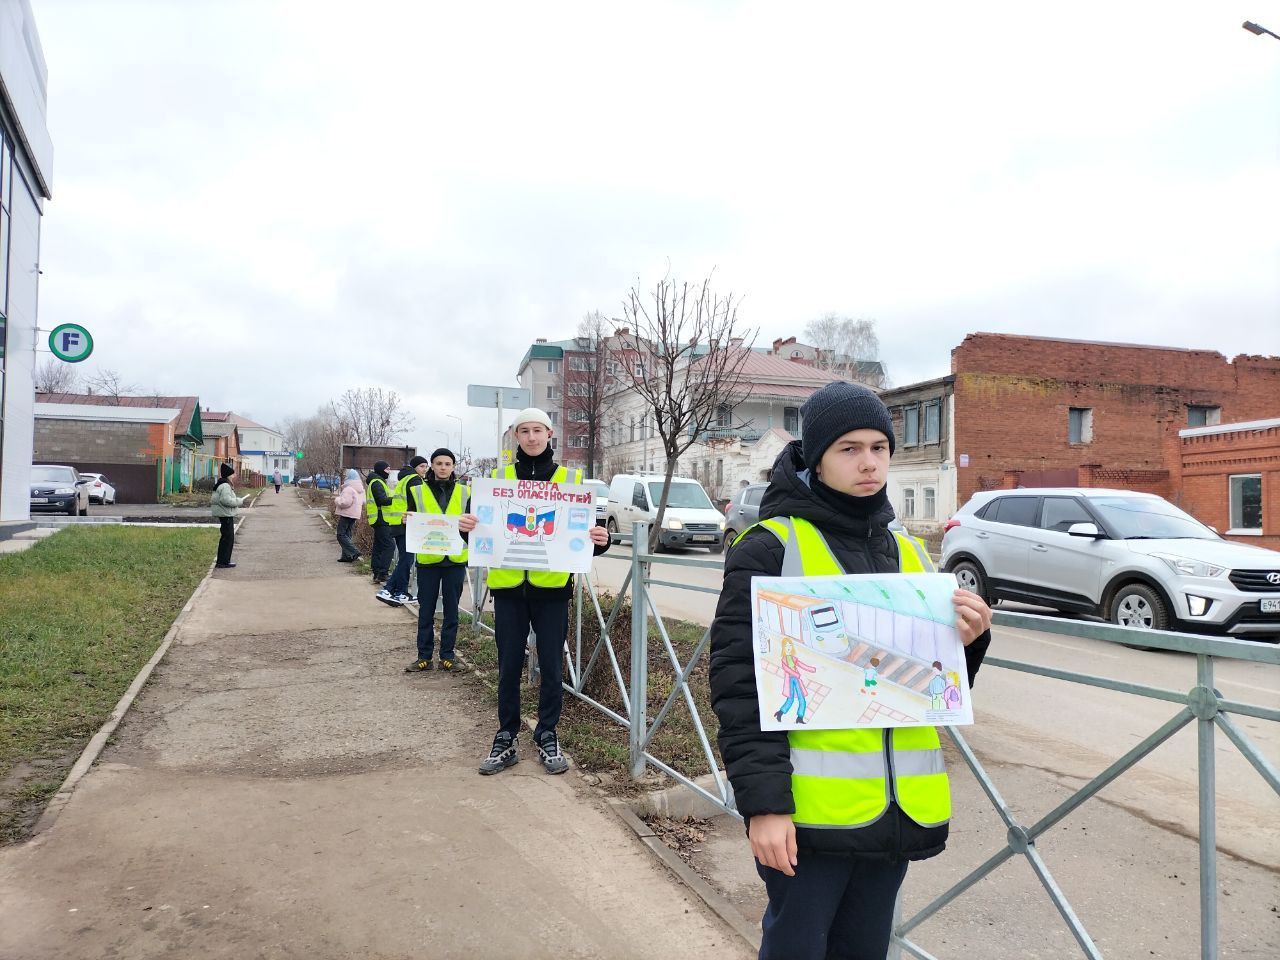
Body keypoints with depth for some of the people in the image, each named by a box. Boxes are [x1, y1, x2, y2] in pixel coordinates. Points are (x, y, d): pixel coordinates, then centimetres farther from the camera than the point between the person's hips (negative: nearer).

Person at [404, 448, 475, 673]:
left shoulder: (464, 493, 6)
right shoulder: (418, 491, 5)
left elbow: (471, 524, 1)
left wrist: (468, 525, -21)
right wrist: (409, 521, -19)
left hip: (455, 559, 1)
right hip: (427, 559, 0)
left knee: (451, 610, 8)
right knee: (426, 610, 6)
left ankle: (447, 656, 18)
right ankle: (424, 656, 15)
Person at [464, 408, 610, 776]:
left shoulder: (570, 478, 5)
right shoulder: (500, 477, 8)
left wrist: (600, 540, -16)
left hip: (551, 587, -1)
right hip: (508, 586, 1)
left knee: (552, 666, 6)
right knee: (509, 666, 8)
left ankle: (547, 736, 22)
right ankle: (506, 738, 21)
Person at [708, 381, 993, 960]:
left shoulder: (909, 553, 9)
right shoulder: (770, 548, -10)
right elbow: (740, 683, -13)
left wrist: (966, 643, -7)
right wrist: (762, 801, -18)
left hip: (902, 805, 6)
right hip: (808, 808, -5)